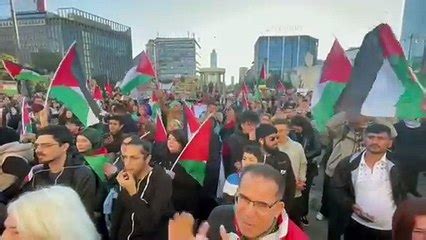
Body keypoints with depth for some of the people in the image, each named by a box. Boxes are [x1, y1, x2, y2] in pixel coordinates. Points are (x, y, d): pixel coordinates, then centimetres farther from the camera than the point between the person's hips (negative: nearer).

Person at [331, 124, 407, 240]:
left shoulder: (397, 166, -9)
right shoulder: (349, 163, -7)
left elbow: (406, 195, -1)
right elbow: (336, 187, -1)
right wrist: (351, 205, -12)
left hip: (390, 229, 0)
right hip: (356, 225, 1)